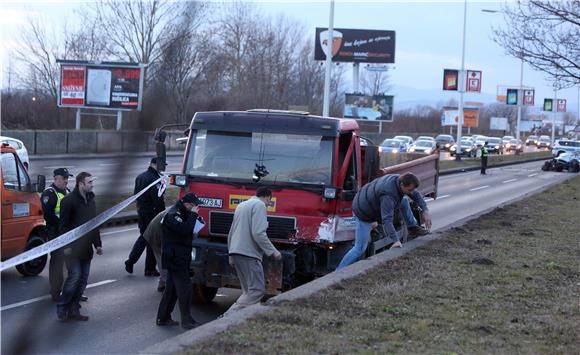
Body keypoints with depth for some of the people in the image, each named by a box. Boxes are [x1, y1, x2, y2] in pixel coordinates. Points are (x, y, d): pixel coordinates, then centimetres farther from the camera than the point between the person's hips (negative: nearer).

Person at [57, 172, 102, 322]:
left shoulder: (90, 200, 12)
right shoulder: (69, 201, -11)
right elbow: (64, 225, -12)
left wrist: (97, 244, 17)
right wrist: (66, 246, -16)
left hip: (86, 247, 7)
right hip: (73, 247, -7)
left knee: (83, 279, 7)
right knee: (75, 276, -11)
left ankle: (73, 310, 15)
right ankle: (62, 308, 3)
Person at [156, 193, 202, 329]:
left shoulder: (181, 214, 17)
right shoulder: (172, 215, -16)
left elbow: (186, 231, 18)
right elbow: (184, 230, -29)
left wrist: (194, 216, 5)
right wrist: (193, 215, -20)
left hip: (179, 258, 11)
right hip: (175, 258, -11)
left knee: (172, 288, 14)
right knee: (185, 287, -11)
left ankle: (163, 318, 20)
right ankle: (186, 320, -9)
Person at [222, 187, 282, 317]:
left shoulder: (241, 205, 24)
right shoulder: (259, 205, -5)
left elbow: (231, 234, 28)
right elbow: (258, 233, -17)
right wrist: (273, 252, -10)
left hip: (235, 252, 10)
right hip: (249, 253, -10)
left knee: (248, 291, 11)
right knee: (257, 290, -12)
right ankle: (228, 317, -20)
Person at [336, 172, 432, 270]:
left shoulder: (399, 179, -13)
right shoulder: (388, 195, -38)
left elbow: (415, 194, 3)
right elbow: (387, 220, -43)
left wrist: (425, 210, -8)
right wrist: (396, 240, -49)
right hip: (364, 213, -9)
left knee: (403, 200, 6)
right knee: (360, 249, -8)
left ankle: (413, 227, 19)